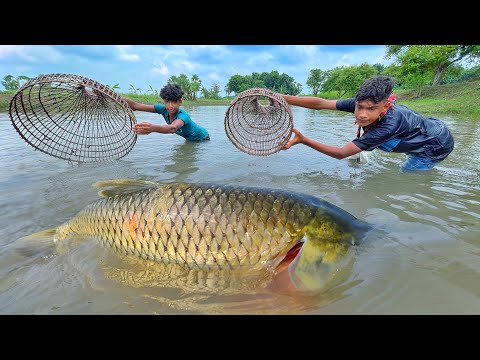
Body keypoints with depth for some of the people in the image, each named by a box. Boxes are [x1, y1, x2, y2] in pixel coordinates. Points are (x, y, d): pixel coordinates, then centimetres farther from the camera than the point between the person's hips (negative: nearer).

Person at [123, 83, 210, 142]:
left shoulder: (183, 115, -38)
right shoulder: (163, 109, -21)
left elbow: (173, 128, -62)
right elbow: (135, 106, -28)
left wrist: (152, 128, -80)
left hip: (202, 139, -5)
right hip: (189, 139, 5)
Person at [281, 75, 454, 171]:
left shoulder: (388, 125, -45)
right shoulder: (362, 103, -27)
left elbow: (341, 153, -49)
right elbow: (321, 103, -33)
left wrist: (303, 140, -57)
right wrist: (283, 98, -39)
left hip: (438, 145, -6)